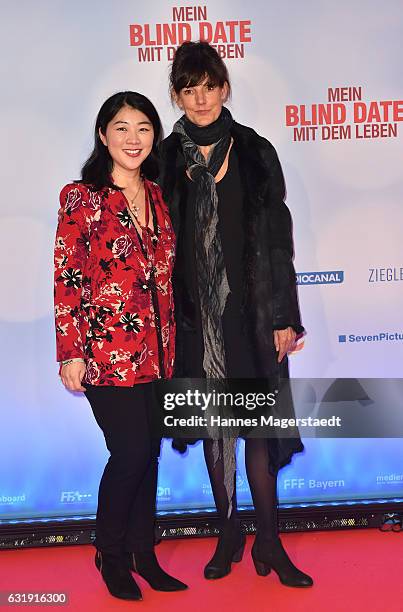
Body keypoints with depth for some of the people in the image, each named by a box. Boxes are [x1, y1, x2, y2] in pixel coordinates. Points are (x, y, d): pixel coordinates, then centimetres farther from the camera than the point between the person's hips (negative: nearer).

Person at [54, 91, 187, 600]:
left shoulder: (156, 195, 11)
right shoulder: (81, 197, -5)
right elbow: (66, 279, -8)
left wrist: (171, 339, 13)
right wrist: (70, 352, -11)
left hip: (156, 349, 6)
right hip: (108, 349, -5)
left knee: (149, 452, 12)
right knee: (131, 451, -2)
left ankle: (142, 552, 30)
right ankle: (110, 553, 24)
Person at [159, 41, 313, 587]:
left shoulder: (255, 153, 0)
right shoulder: (167, 158, 4)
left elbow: (279, 239, -1)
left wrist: (285, 317, -4)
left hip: (251, 310, -1)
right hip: (194, 315, 2)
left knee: (258, 426, 3)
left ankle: (268, 542, 18)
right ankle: (229, 533, 27)